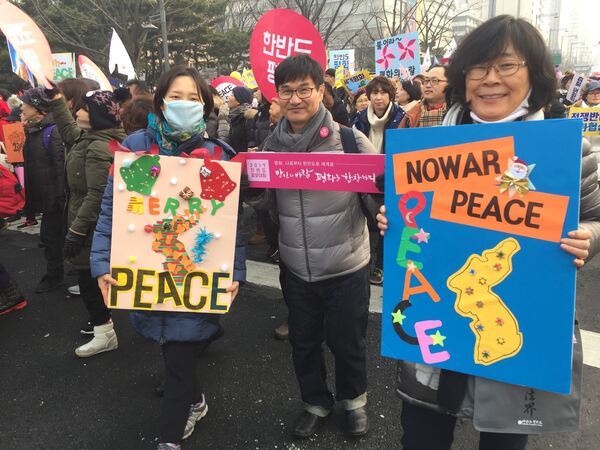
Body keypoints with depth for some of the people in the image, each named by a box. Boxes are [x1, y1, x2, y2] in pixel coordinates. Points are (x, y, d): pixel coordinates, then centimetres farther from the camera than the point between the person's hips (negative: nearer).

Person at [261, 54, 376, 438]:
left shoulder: (350, 140, -13)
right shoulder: (272, 145, 1)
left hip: (346, 267, -3)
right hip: (295, 268, 4)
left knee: (347, 342, 16)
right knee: (303, 342, 19)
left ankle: (354, 400, 45)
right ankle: (316, 402, 45)